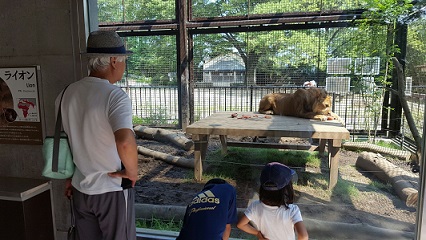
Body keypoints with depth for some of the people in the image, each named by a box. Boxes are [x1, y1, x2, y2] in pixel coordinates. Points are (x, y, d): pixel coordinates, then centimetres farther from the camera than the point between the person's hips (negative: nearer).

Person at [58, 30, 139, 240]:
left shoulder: (67, 94, 0)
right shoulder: (115, 96, -21)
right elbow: (125, 142, -38)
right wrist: (132, 171, -19)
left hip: (80, 189, 6)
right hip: (112, 191, -6)